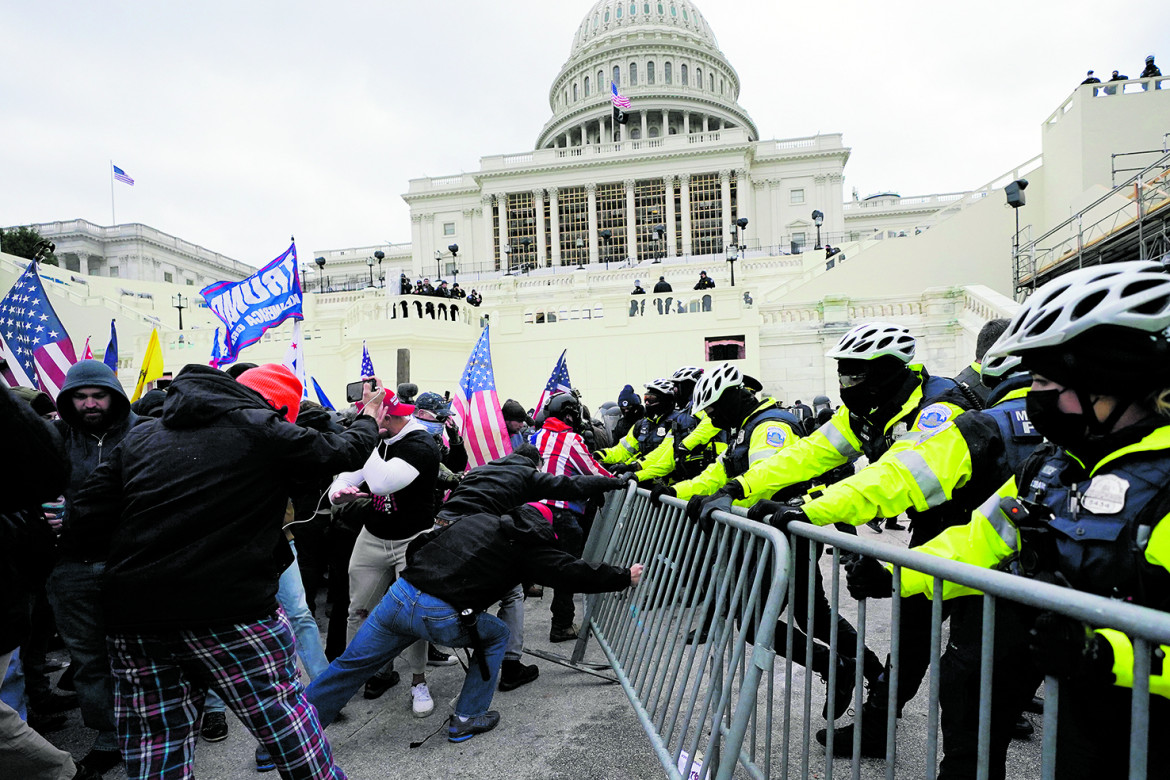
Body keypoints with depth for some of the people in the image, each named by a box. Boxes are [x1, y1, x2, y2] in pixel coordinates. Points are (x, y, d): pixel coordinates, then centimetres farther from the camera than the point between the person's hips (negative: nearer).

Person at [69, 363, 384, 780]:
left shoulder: (140, 436, 9)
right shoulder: (264, 430, -6)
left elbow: (87, 522, 6)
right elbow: (343, 450, 6)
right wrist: (370, 417, 26)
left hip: (134, 620, 5)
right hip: (232, 614, -5)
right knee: (285, 718, 10)